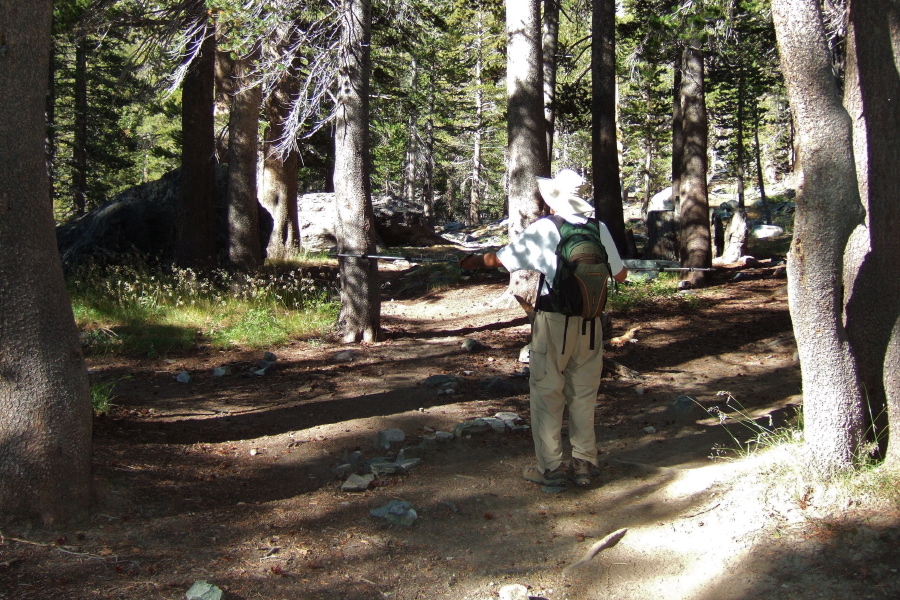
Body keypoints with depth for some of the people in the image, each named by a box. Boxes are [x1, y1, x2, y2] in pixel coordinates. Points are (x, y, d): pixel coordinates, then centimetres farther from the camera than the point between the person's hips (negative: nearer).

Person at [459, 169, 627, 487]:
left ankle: (551, 466, 10)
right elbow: (620, 275, 5)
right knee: (583, 393, 14)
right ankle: (583, 463, 20)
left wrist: (474, 261, 21)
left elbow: (500, 258, 1)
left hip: (554, 321, -4)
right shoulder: (599, 229, -1)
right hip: (590, 323, 4)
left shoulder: (542, 230, -9)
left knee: (547, 392, 7)